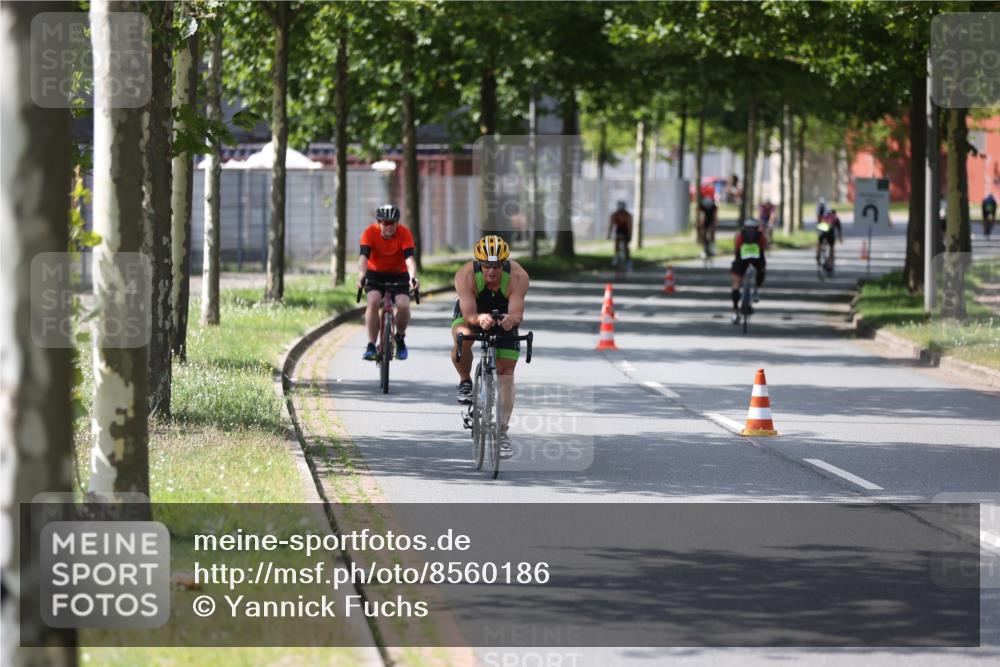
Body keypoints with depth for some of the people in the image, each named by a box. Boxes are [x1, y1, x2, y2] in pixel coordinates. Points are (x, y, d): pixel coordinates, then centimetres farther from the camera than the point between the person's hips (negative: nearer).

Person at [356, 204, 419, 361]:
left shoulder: (404, 233, -20)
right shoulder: (370, 232, -20)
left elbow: (409, 257, -31)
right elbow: (364, 256, -30)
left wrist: (413, 277, -49)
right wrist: (361, 276, -49)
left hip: (398, 274, 0)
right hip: (375, 273, 0)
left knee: (403, 305, -23)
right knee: (373, 301, -27)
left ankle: (400, 339, 6)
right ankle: (371, 345, -18)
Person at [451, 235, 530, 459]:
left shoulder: (518, 277, -33)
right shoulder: (465, 276, -34)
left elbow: (517, 312, -39)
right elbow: (468, 314, -39)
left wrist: (511, 319, -63)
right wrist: (480, 319, -62)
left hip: (504, 317, 1)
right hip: (471, 312, -1)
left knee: (506, 371, -8)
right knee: (462, 338, -34)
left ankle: (502, 431, -1)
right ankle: (465, 382, -6)